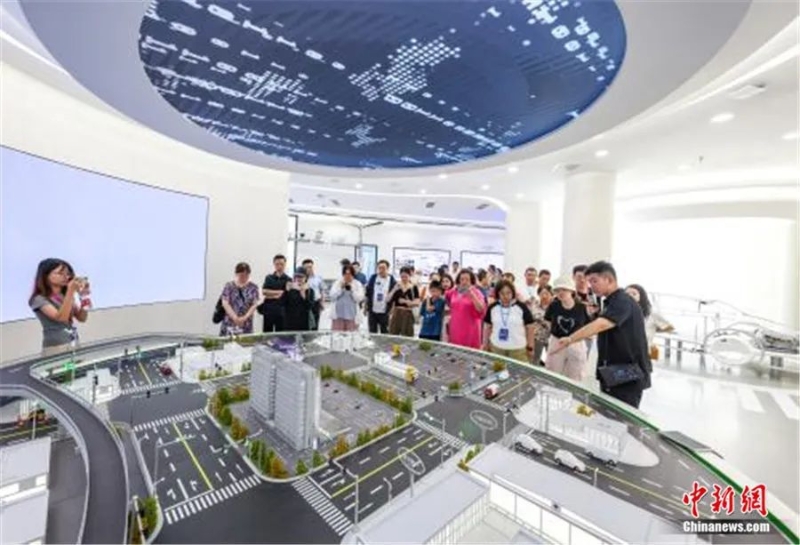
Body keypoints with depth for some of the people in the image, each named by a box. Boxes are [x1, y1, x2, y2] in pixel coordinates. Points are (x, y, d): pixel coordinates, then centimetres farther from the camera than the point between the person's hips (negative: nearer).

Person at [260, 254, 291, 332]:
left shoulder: (288, 280, 0)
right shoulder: (269, 278, 8)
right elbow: (264, 291, -4)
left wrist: (271, 295, -5)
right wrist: (278, 292, -8)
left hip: (281, 311, -2)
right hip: (268, 310, 2)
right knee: (266, 334, 8)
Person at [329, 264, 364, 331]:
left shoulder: (358, 284, 2)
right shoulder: (337, 283, 6)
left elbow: (359, 298, -8)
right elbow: (332, 296, -4)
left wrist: (352, 289, -15)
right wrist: (341, 288, -11)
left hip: (351, 315, -1)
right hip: (338, 314, 1)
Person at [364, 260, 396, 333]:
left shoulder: (392, 280, -5)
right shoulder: (373, 278, 3)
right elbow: (367, 293, 7)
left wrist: (392, 310, -6)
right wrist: (365, 306, 6)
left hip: (384, 312, -2)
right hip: (372, 311, 2)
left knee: (384, 333, 6)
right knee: (372, 332, 12)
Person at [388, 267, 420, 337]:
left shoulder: (414, 287, -2)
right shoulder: (396, 286, 4)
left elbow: (417, 303, -7)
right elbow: (388, 299, -2)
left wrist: (406, 302, -21)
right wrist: (395, 289, -14)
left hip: (407, 314, -2)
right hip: (396, 313, 2)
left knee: (406, 337, 0)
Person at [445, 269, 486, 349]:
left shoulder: (476, 292, -5)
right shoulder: (454, 292, 6)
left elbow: (481, 310, -18)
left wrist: (472, 295, -24)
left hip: (470, 331, -4)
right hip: (455, 330, 4)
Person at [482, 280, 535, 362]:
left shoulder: (522, 308, -7)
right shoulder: (492, 308, 0)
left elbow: (530, 327, 0)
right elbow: (487, 327, 9)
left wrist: (530, 347, 1)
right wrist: (485, 344, 9)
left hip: (518, 349, -2)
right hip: (496, 348, 2)